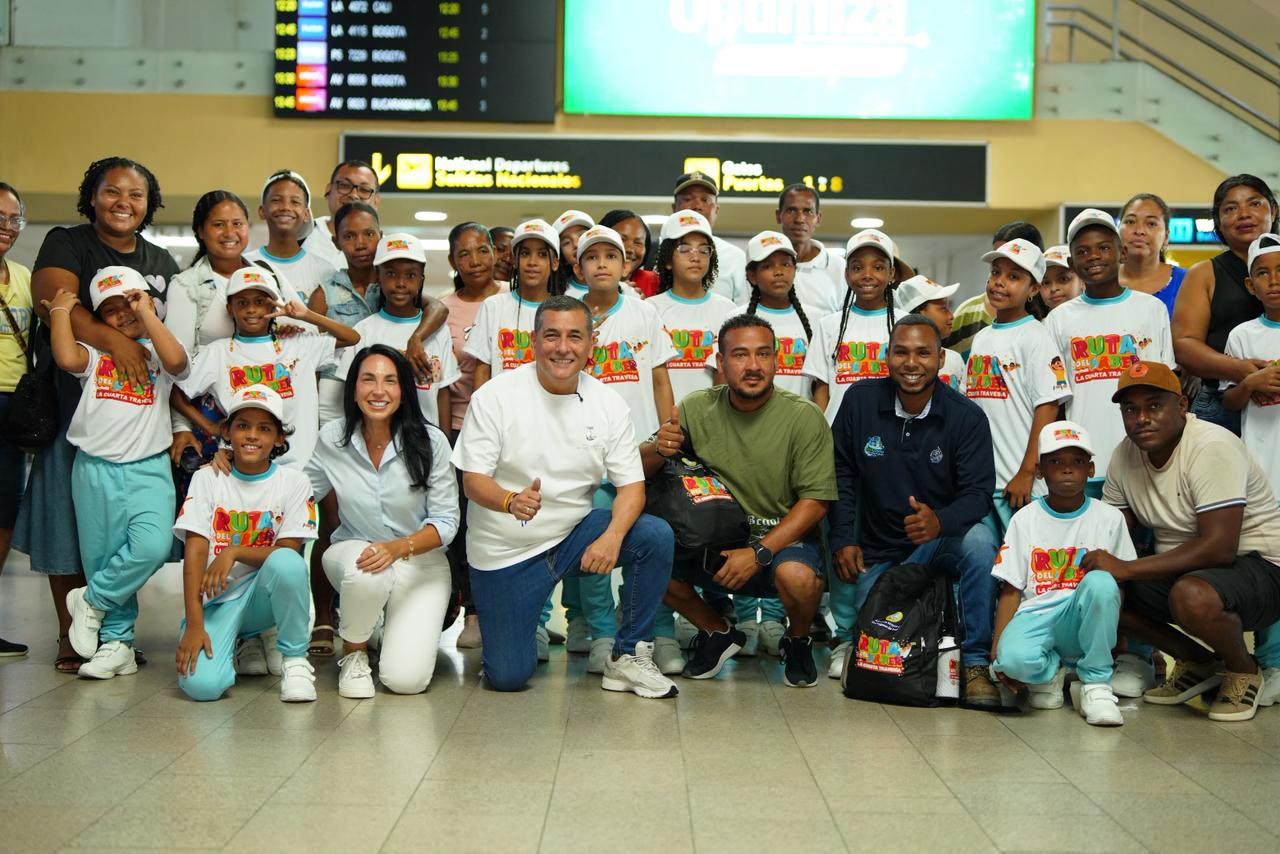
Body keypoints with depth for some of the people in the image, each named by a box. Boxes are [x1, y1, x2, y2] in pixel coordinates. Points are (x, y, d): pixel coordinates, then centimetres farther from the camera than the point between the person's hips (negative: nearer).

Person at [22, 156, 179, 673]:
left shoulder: (162, 262, 16)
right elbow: (51, 300, -17)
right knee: (70, 516, -2)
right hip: (74, 402, -4)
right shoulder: (66, 244, 1)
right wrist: (113, 339, -31)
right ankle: (70, 636, 6)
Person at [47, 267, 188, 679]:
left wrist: (146, 313, -8)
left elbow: (177, 360, -16)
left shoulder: (157, 351, 9)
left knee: (151, 546, -22)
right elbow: (66, 357, -13)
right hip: (95, 469, 2)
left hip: (147, 469, -1)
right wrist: (61, 311, 1)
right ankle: (116, 642, 16)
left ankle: (92, 600, 1)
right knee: (102, 557, 4)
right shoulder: (93, 352, 10)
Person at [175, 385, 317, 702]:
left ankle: (294, 659, -12)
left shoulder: (294, 482, 0)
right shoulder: (208, 478, 2)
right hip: (217, 600, 0)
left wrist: (235, 551, -23)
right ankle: (238, 642, 12)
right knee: (201, 684, -26)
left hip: (264, 595, 0)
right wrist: (194, 624, -17)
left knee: (286, 562, -35)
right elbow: (195, 550, -7)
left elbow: (288, 551, -7)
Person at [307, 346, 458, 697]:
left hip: (420, 561, -1)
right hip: (352, 552, 1)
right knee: (367, 573, -38)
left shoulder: (430, 442, -14)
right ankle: (354, 653, -6)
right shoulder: (332, 438, -7)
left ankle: (418, 628, 19)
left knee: (405, 679, -18)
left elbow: (445, 521, -10)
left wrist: (398, 547, -29)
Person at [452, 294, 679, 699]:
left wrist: (612, 535, -26)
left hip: (574, 535, 3)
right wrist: (511, 502, -37)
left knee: (657, 537, -22)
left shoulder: (608, 403, -3)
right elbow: (473, 480, -13)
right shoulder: (495, 396, -12)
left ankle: (629, 657, -7)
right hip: (505, 551, -3)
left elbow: (632, 484, -4)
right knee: (508, 677, -8)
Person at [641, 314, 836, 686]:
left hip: (784, 538, -3)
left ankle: (798, 642, 3)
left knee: (797, 575, -36)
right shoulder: (698, 408, 0)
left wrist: (758, 553, -23)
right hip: (712, 541, 3)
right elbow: (640, 469, 3)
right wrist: (660, 449, -22)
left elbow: (815, 501, -12)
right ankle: (718, 632, 7)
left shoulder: (804, 417, -10)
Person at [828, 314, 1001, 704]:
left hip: (941, 541, -1)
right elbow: (841, 472, 4)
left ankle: (976, 662, -23)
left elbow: (978, 492, -16)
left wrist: (940, 522, -38)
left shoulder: (967, 416, -10)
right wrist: (843, 539, -4)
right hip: (877, 551, 1)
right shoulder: (860, 400, -4)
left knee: (979, 539, -36)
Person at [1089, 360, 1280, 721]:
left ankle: (1244, 671, -3)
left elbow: (1219, 548, -30)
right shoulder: (1126, 455, 1)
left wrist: (1126, 569, -29)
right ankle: (1199, 664, 9)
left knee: (1191, 596, -38)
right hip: (1180, 570, 8)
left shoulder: (1212, 447, -22)